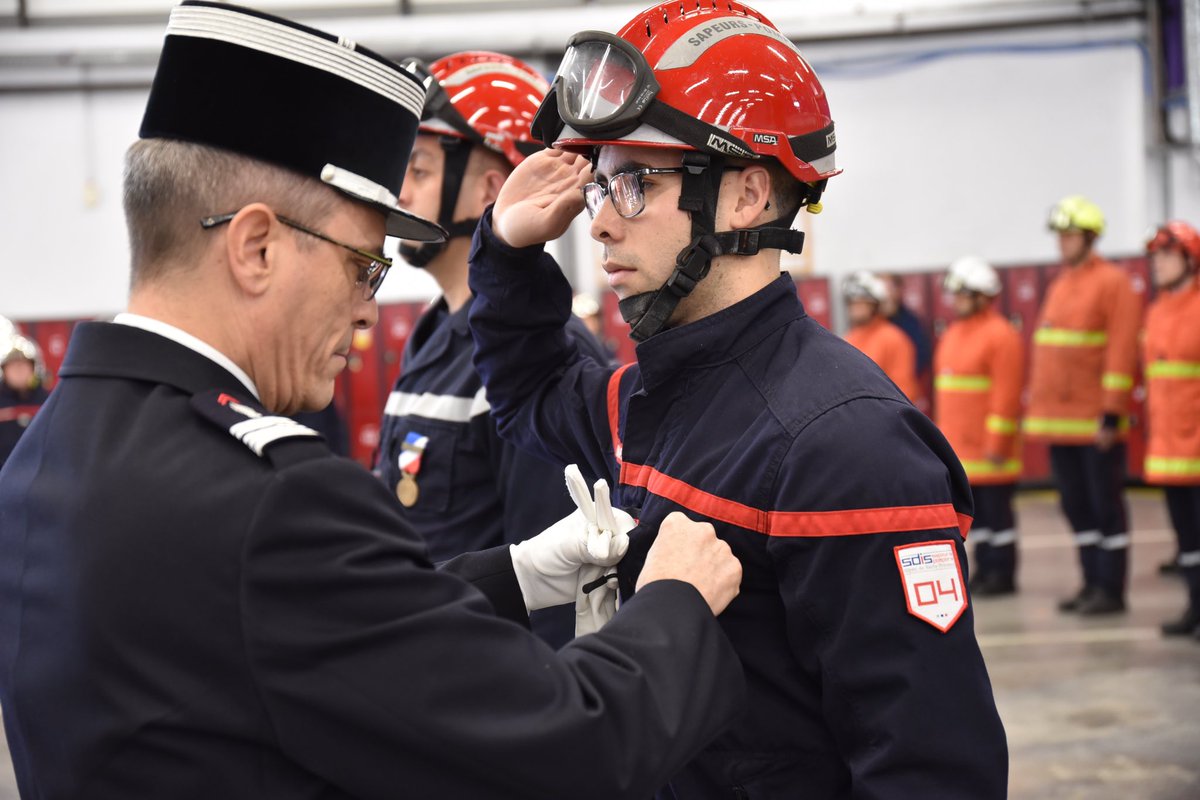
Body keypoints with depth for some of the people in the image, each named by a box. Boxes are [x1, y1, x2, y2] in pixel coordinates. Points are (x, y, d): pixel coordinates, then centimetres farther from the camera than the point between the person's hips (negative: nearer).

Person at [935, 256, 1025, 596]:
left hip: (987, 451, -8)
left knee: (996, 511, -1)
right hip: (958, 449, 8)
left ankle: (1002, 575, 6)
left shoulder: (1001, 335, -12)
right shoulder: (953, 334, 15)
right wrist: (943, 435, 18)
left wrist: (997, 443, -19)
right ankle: (984, 570, 20)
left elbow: (1007, 396, -17)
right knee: (974, 512, 12)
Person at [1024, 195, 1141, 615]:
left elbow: (1122, 353, -14)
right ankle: (1092, 583, 21)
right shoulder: (1059, 286, 15)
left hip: (1095, 422, -8)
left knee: (1105, 505, 0)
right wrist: (1037, 408, 16)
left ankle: (1111, 590, 6)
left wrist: (1112, 414, -18)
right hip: (1059, 420, 8)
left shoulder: (1113, 283, -8)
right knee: (1076, 505, 12)